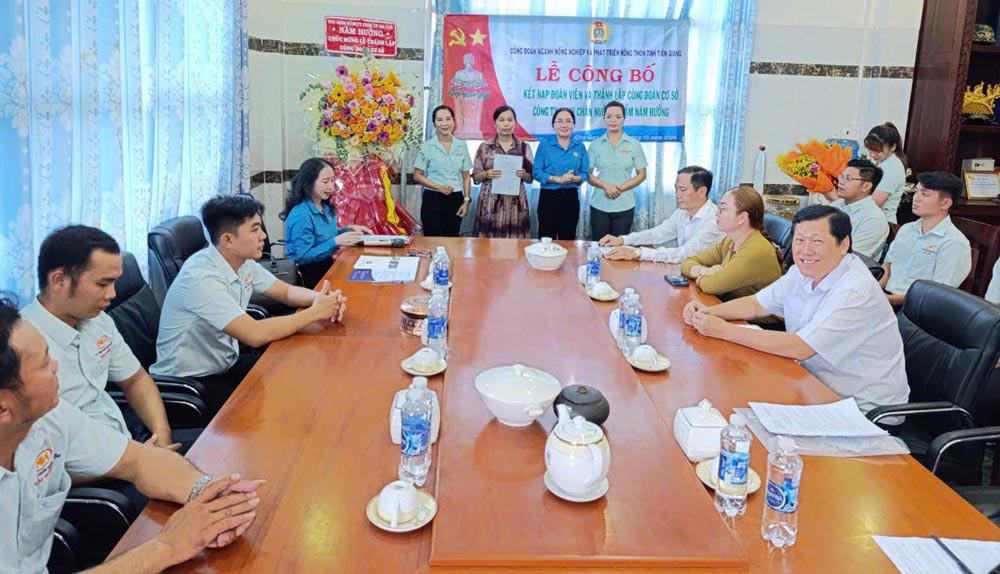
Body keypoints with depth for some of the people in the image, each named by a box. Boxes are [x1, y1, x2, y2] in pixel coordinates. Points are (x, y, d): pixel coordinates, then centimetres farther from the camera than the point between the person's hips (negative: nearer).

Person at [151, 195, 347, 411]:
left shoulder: (243, 263, -2)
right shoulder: (201, 278, -28)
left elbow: (287, 292, 9)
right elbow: (256, 335, -34)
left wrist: (323, 299, -13)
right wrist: (315, 312, -24)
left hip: (226, 364, 8)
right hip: (189, 382, -8)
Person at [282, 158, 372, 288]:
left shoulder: (325, 208, 7)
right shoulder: (301, 215, -19)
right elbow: (303, 257, -22)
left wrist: (348, 230, 4)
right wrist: (336, 242, -27)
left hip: (325, 265, 8)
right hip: (309, 275, -8)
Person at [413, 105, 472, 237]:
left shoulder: (462, 146, 6)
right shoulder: (427, 146, -1)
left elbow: (466, 176, 9)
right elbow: (417, 176, -2)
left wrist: (466, 200, 0)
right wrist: (439, 187, -14)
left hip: (455, 199, 2)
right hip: (433, 199, -2)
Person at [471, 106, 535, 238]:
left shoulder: (524, 147, 7)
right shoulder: (484, 147, 5)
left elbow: (530, 178, 10)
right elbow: (476, 177, 6)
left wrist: (523, 175, -11)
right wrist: (486, 174, -13)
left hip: (515, 202, 1)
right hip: (490, 201, -1)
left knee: (515, 238, -2)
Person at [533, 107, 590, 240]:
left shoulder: (580, 147, 6)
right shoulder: (544, 144, -1)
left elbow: (585, 173, 3)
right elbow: (536, 172, -7)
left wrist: (573, 178, -19)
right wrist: (558, 179, -19)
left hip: (571, 198, 2)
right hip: (548, 197, -2)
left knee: (568, 240, 10)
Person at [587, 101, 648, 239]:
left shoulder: (634, 144, 3)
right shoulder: (595, 145, 4)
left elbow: (641, 174, 4)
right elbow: (588, 175, 2)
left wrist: (621, 188, -11)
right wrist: (606, 186, -15)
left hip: (625, 206, 0)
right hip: (599, 205, 0)